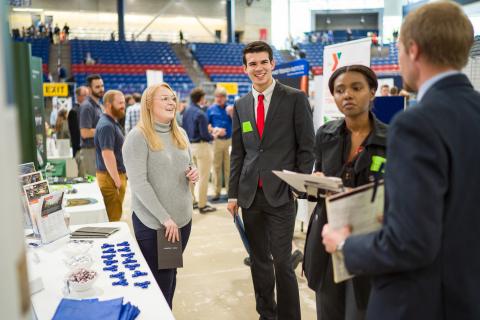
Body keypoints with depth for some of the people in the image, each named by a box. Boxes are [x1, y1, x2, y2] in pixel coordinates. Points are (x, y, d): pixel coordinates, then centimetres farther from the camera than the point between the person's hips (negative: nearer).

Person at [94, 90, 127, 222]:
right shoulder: (106, 126, -17)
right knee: (113, 218, -5)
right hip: (111, 177, -10)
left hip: (118, 174, 10)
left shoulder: (113, 123, 16)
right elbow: (107, 154, -24)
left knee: (115, 216, 14)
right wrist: (117, 180, -22)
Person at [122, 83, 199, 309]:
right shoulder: (138, 137, -13)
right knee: (159, 281, 5)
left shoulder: (180, 133, 8)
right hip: (153, 222, -6)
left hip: (183, 218, 7)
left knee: (171, 276, 19)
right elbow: (139, 183, -19)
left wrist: (193, 174, -5)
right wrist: (164, 218, -20)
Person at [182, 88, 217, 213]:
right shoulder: (200, 114, -19)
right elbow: (205, 134, -19)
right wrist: (213, 137, -1)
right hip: (201, 146, -8)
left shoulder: (186, 111, 5)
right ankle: (202, 205, 7)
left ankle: (191, 201, 27)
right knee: (204, 177, 1)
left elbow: (184, 128, 11)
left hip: (190, 145, 8)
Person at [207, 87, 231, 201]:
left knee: (229, 167, 3)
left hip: (229, 140, 1)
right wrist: (215, 130, -12)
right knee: (217, 166, 3)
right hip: (216, 140, 0)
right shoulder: (211, 109, 5)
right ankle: (217, 192, 11)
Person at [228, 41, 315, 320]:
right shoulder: (241, 105, 10)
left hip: (282, 192, -4)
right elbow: (237, 153, 12)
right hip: (250, 194, 5)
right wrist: (233, 193, 9)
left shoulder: (295, 98, -3)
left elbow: (306, 147, -3)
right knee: (259, 260, 13)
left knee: (282, 260, -1)